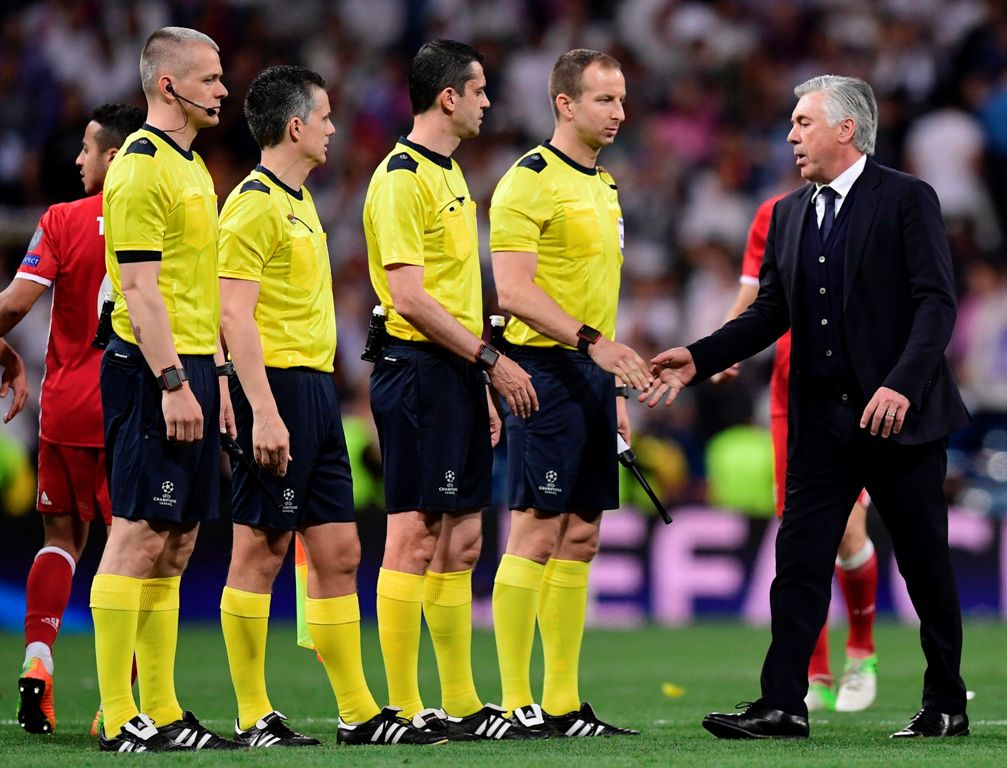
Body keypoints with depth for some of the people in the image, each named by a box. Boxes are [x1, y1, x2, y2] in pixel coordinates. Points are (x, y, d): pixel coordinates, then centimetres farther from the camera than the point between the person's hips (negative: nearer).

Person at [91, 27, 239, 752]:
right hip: (155, 370, -10)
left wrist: (216, 376, 20)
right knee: (139, 538, -9)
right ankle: (119, 720, -8)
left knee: (174, 545, 10)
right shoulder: (141, 168, -12)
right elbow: (141, 289, -17)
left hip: (190, 370, 10)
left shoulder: (192, 166, 18)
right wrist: (173, 382, -22)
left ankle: (162, 713, 13)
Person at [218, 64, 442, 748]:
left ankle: (359, 713, 13)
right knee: (261, 551, -4)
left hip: (317, 385, 10)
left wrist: (316, 401, 18)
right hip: (278, 385, -10)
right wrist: (263, 411, -24)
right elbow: (235, 313, -18)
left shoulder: (299, 200, 18)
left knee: (339, 552, 9)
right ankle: (253, 717, 0)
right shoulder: (255, 203, -12)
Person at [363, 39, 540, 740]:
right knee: (415, 541, -7)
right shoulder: (401, 177, -12)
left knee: (460, 543, 11)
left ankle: (461, 706, 15)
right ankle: (404, 712, -4)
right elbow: (409, 295, -19)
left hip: (457, 376, 10)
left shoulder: (449, 174, 18)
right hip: (419, 373, -10)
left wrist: (480, 388, 18)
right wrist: (490, 358, -17)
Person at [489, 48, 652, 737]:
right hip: (547, 371, -9)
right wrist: (591, 340, -25)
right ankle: (515, 702, -7)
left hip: (592, 374, 9)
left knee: (580, 538, 8)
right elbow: (514, 292, -18)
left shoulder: (604, 186, 18)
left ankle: (564, 704, 11)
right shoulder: (529, 181, -10)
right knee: (537, 532, -9)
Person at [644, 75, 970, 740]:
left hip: (901, 413, -5)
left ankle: (946, 706, 15)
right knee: (799, 560, -2)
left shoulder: (907, 200, -6)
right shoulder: (789, 215, 13)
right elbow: (771, 312, 14)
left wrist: (902, 384, -24)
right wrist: (699, 360, 2)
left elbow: (936, 302, -13)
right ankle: (783, 704, -3)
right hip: (821, 421, 5)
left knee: (925, 564, 4)